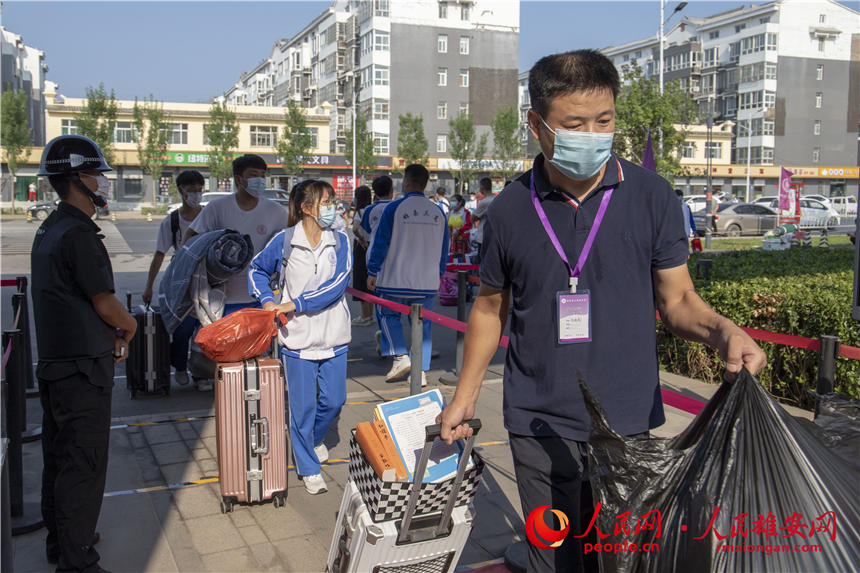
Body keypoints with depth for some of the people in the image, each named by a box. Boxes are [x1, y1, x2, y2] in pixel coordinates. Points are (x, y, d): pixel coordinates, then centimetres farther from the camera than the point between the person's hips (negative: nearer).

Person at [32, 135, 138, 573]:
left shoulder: (50, 230, 13)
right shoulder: (78, 233, -19)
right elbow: (105, 303, -17)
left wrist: (111, 333, 8)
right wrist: (129, 327, 3)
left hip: (54, 363, 10)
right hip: (82, 369, -10)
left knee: (59, 458, 19)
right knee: (83, 466, -2)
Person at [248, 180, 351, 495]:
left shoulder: (340, 241, 0)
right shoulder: (284, 241, -3)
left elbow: (337, 285, -11)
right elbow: (257, 270, 12)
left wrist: (295, 304, -16)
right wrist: (268, 301, -4)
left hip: (333, 335, 2)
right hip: (298, 336, -2)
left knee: (334, 400, 10)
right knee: (303, 404, 4)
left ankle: (313, 438, 41)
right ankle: (309, 469, 21)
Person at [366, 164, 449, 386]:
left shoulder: (394, 208, -7)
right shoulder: (438, 212, 6)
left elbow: (380, 243, -6)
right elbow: (444, 249, 13)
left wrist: (372, 272, 1)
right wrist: (439, 274, 24)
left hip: (397, 280, -3)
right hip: (428, 281, 4)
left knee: (387, 314, 15)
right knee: (423, 323, 9)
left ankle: (400, 356, 0)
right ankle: (421, 372, 8)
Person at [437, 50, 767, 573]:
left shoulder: (651, 196, -4)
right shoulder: (509, 210, -2)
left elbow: (677, 299, 1)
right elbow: (491, 307, 10)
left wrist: (723, 331, -20)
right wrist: (465, 395, 8)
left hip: (627, 421, 0)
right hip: (539, 426, 1)